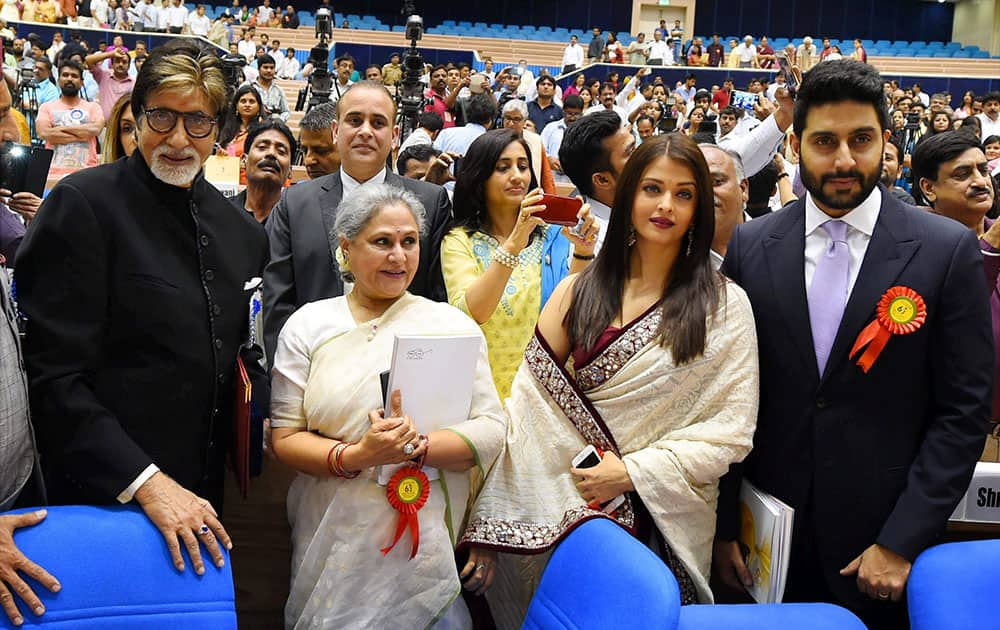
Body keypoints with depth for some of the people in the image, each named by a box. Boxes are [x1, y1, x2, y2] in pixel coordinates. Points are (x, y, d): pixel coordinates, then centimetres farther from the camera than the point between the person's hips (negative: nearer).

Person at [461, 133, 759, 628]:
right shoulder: (579, 291, 1)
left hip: (664, 522, -1)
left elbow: (732, 431, -6)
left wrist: (633, 471, -16)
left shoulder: (724, 305, -4)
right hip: (562, 512, 2)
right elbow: (529, 400, -2)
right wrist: (487, 524, -8)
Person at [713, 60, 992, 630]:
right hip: (769, 535, 2)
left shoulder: (949, 251, -7)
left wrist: (903, 542, -10)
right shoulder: (750, 247, -2)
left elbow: (964, 410, -7)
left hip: (883, 544, -1)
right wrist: (725, 524, 0)